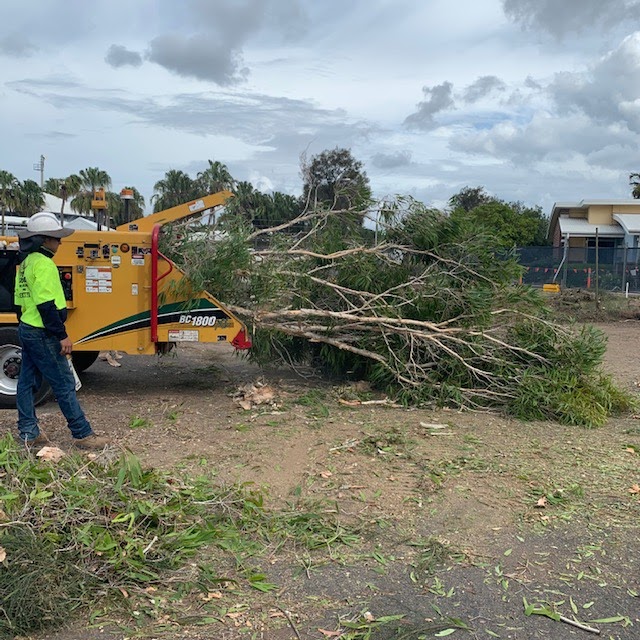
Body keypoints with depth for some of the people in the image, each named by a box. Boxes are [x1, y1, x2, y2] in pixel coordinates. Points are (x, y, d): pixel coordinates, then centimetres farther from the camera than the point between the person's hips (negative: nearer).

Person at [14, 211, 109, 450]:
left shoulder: (26, 262, 13)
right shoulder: (43, 264, -17)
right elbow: (46, 304, -23)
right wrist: (62, 336, -21)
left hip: (26, 330, 10)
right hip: (42, 334, -10)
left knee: (27, 382, 12)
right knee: (64, 385, -6)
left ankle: (28, 433, 20)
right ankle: (82, 434, 0)